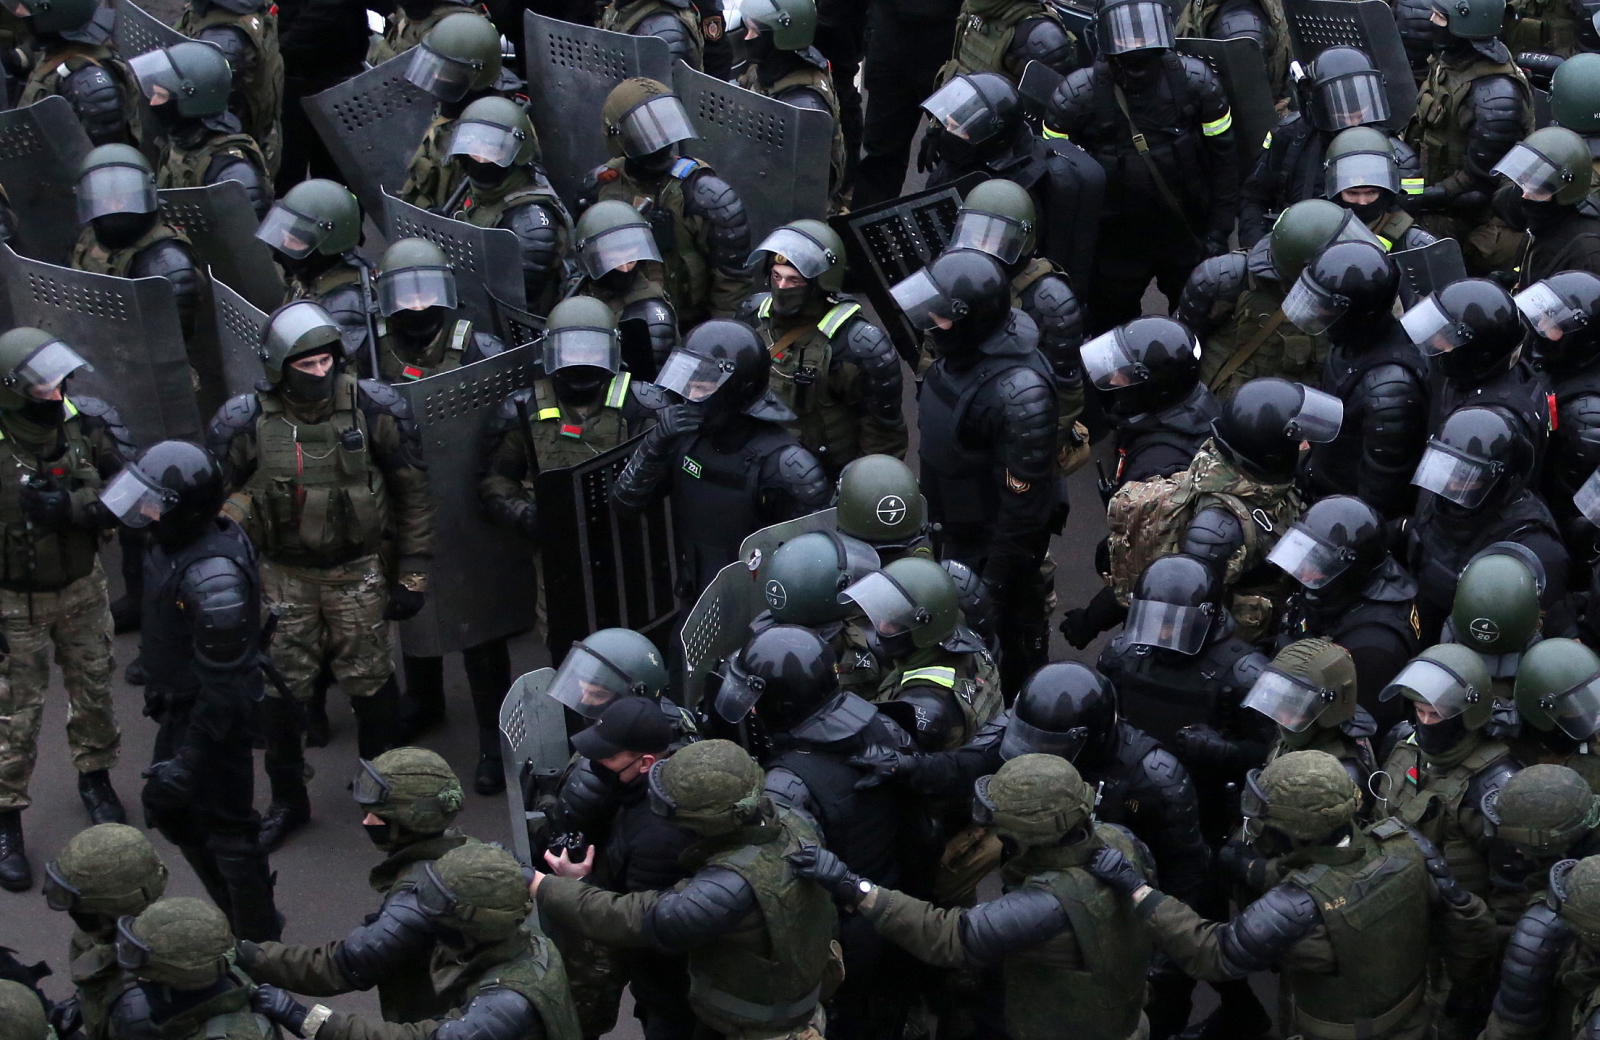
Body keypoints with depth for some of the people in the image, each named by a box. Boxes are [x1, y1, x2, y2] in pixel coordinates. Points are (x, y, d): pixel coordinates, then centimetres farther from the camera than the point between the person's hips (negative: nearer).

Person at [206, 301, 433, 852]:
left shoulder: (374, 410, -11)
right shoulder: (247, 423, -12)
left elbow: (413, 493, 0)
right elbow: (217, 500, 1)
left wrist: (413, 573, 1)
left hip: (358, 572, 0)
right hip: (281, 574, 0)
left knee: (370, 684, 5)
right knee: (280, 690, 5)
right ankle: (287, 800, 25)